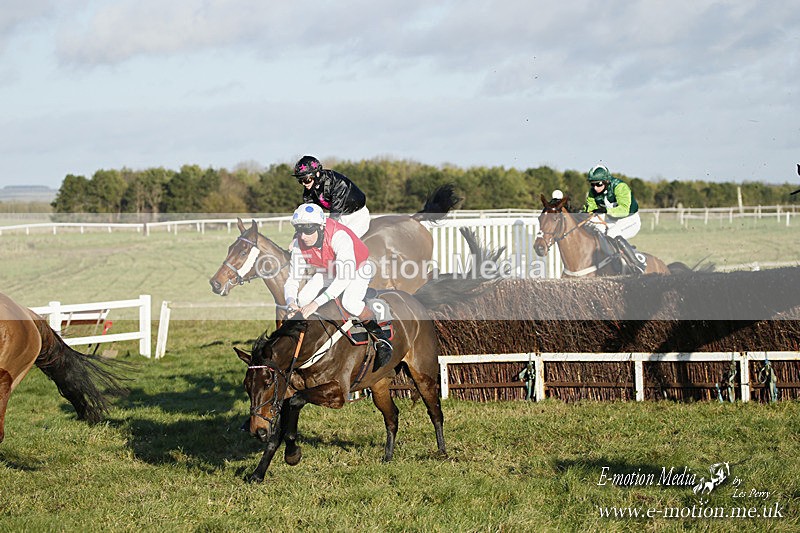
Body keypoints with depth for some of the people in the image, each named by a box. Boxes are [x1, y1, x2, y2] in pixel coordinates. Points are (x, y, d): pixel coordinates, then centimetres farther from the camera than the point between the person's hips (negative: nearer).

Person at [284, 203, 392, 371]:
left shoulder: (338, 236, -40)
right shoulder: (299, 245, -22)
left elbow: (345, 276, -48)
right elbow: (292, 280, -18)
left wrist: (316, 303, -55)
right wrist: (291, 303, -42)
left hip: (357, 268, -5)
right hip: (329, 272, 6)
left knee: (349, 303, -33)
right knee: (302, 300, -14)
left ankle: (381, 339, -12)